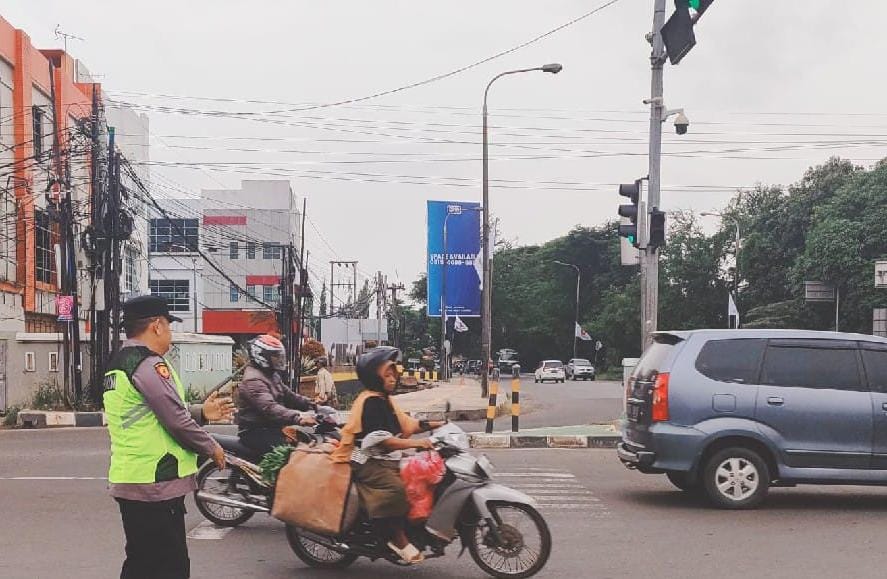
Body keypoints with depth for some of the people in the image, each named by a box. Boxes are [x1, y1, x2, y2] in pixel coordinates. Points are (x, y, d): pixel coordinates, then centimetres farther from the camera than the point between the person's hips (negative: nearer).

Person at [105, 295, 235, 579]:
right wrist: (211, 447, -4)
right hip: (156, 484, -10)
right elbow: (176, 421, -19)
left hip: (128, 481, 10)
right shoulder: (149, 364, -17)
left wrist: (201, 412, 17)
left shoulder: (119, 364, 15)